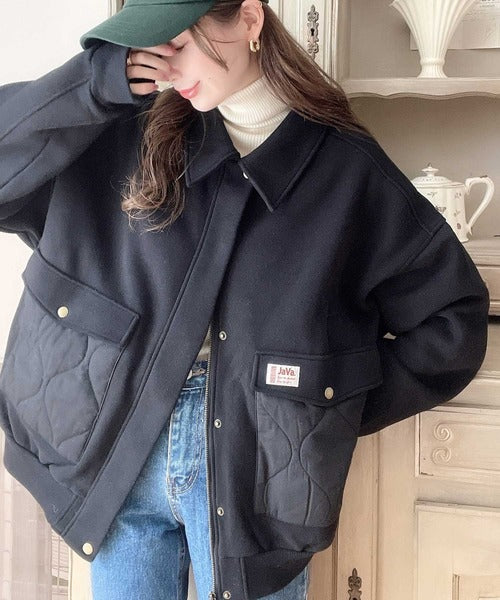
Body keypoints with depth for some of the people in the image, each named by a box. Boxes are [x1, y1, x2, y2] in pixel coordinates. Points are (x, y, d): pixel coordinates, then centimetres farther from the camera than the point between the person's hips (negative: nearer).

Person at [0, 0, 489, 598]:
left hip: (251, 474, -2)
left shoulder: (348, 171, -6)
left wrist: (346, 406, -3)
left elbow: (455, 314, 0)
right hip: (117, 458, 3)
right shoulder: (129, 136, 1)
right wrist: (90, 85, -13)